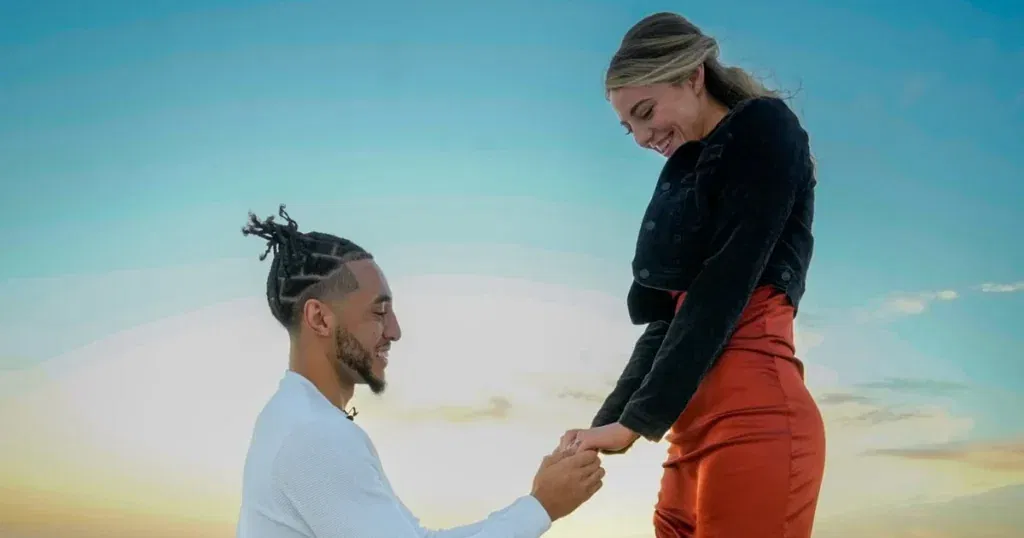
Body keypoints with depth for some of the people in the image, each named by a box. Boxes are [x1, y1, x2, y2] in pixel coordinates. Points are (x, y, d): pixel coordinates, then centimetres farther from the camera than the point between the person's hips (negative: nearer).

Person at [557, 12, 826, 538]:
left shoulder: (764, 131, -1)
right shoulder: (689, 174, 23)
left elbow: (724, 289, -12)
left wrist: (637, 421, -15)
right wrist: (608, 420, 10)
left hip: (754, 415, -8)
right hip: (696, 427, 8)